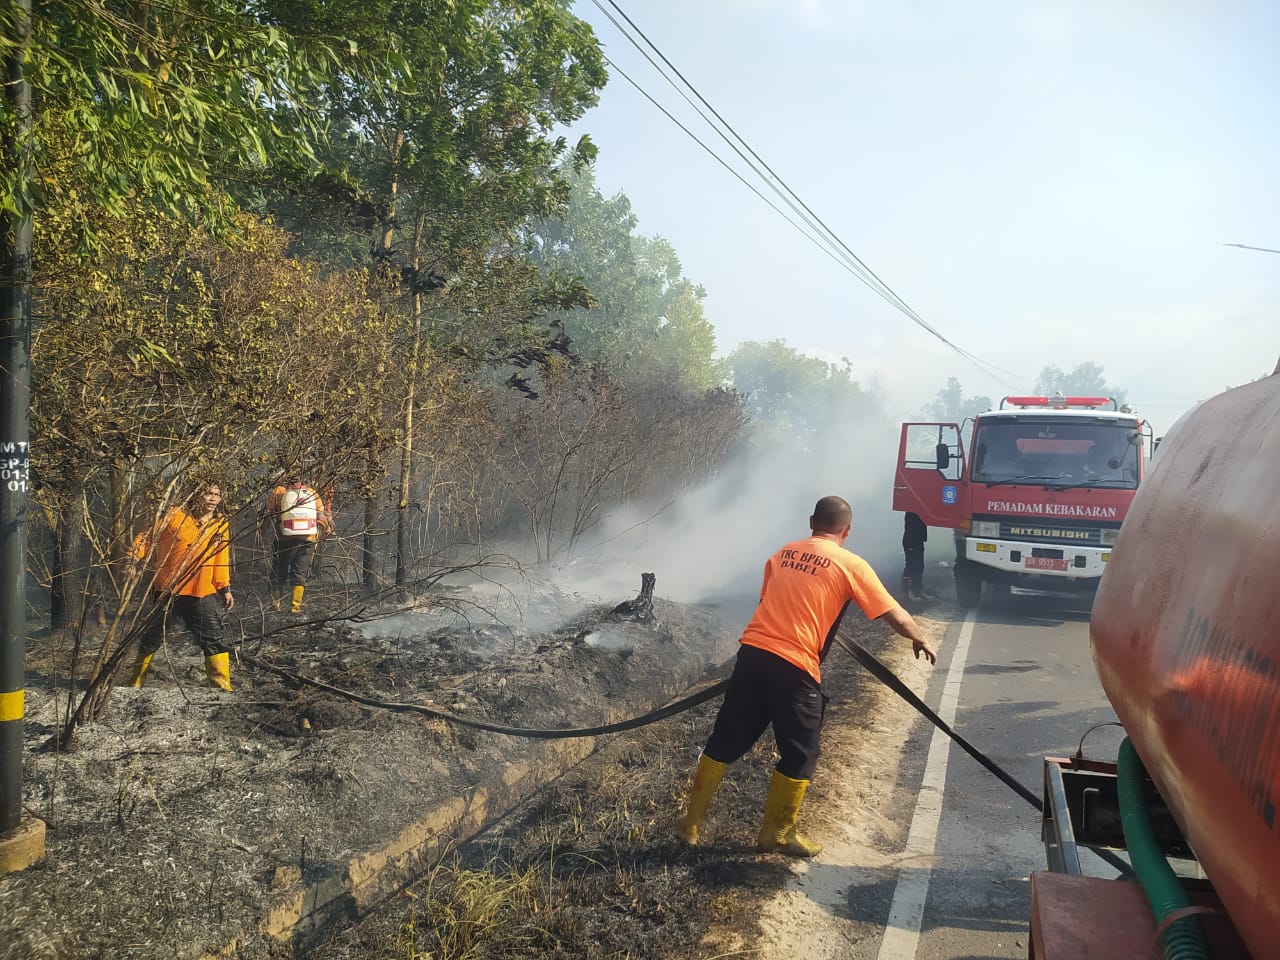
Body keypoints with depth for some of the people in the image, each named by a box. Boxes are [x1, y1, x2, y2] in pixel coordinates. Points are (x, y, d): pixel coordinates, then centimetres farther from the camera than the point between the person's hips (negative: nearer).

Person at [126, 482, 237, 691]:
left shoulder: (221, 524, 1)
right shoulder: (176, 516, -9)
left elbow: (221, 559, 7)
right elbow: (147, 537, -3)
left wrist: (225, 588, 2)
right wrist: (134, 560, -16)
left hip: (201, 594, 1)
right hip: (165, 590, -1)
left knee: (215, 639, -7)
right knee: (151, 638, 14)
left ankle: (224, 686, 0)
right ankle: (136, 682, 32)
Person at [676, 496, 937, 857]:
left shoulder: (783, 554, 16)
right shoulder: (851, 565, 1)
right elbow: (894, 614, 4)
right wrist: (920, 640, 23)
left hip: (752, 652, 5)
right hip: (794, 667, -5)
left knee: (725, 742, 15)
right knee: (800, 755, 12)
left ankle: (691, 821, 22)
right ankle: (779, 833, 23)